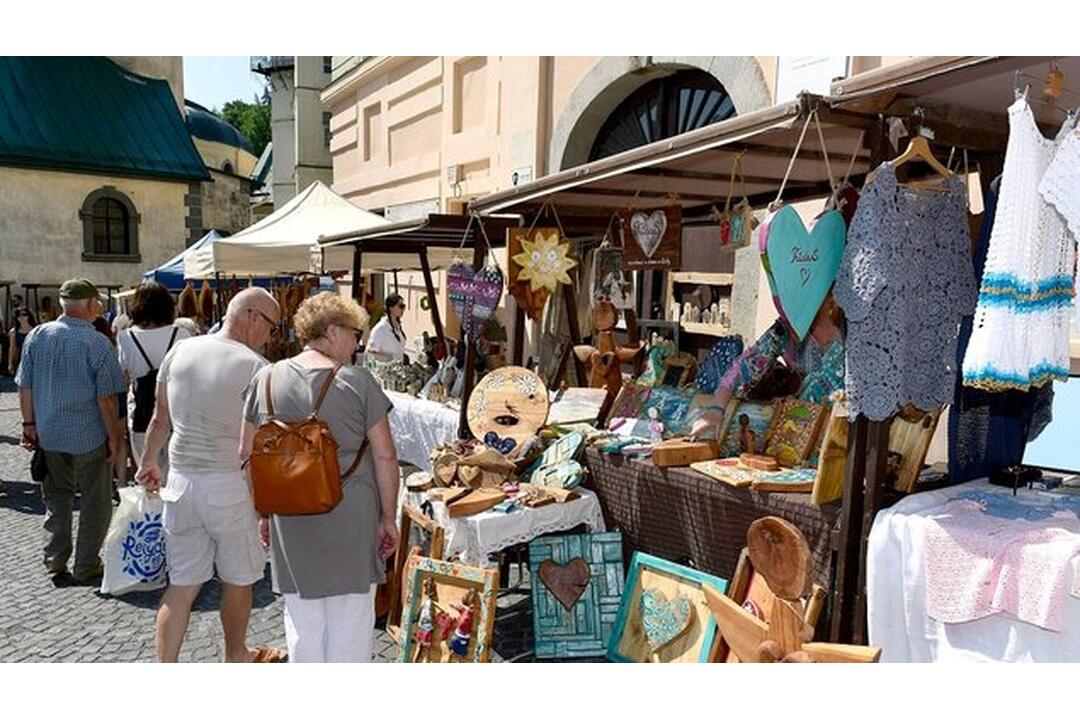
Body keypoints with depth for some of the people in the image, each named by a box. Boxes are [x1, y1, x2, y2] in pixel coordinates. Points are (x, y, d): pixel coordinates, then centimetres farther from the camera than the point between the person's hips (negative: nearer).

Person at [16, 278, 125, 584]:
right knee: (94, 501, 10)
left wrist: (29, 424, 13)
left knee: (56, 497, 20)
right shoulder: (97, 343, -15)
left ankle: (55, 561, 27)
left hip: (49, 434, 5)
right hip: (89, 436, -4)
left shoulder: (36, 336, -2)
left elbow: (25, 387, 3)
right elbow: (106, 398, -14)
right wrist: (114, 436, -6)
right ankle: (86, 567, 16)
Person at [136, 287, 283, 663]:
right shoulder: (255, 367, -15)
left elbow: (160, 420, 12)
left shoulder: (179, 351, 2)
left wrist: (148, 463, 27)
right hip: (232, 484, -4)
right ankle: (236, 657, 35)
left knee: (182, 582, 13)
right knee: (237, 578, 16)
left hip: (181, 480, 5)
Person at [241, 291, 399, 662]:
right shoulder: (358, 382, -10)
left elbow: (249, 453, 6)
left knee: (302, 621, 17)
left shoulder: (266, 378, 0)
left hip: (290, 523, 3)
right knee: (351, 618, 10)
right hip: (350, 520, -3)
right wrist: (389, 518, 1)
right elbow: (385, 456, -9)